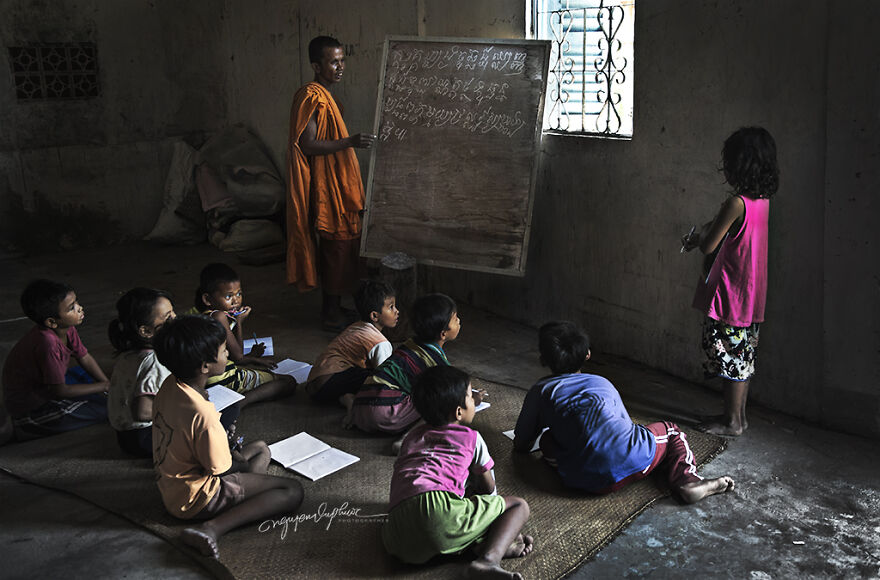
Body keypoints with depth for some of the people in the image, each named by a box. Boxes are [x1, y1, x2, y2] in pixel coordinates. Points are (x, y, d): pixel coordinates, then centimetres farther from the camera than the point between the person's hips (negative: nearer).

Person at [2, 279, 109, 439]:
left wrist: (108, 384, -6)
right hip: (30, 410, -9)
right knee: (105, 407, -12)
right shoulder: (47, 343, -35)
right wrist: (104, 386, -19)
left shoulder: (66, 328, -11)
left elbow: (85, 359, 5)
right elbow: (59, 391, -27)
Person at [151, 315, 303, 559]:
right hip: (195, 499, -9)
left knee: (261, 448, 23)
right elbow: (220, 469, -20)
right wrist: (240, 462, 1)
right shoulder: (202, 415, -32)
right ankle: (212, 528, -22)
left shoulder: (169, 385, -4)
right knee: (292, 491, -13)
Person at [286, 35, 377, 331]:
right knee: (336, 248, -4)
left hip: (339, 185, 10)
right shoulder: (312, 97, -16)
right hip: (327, 188, -10)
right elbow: (307, 144, -23)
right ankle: (331, 314, 7)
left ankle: (333, 308, 25)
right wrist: (350, 142, -29)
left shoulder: (326, 96, 15)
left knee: (341, 248, 14)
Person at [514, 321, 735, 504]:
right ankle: (687, 481, 3)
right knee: (670, 430, 29)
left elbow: (521, 445, 22)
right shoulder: (602, 382, 25)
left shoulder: (541, 390, 16)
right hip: (636, 462, 1)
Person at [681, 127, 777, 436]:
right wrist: (702, 235, 14)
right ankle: (738, 414, 28)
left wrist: (700, 235, 5)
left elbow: (708, 246, -16)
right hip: (752, 294, 9)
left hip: (731, 294, -9)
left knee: (730, 357, 2)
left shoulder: (737, 203, -22)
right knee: (742, 356, 17)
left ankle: (732, 421, 12)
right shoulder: (763, 200, 5)